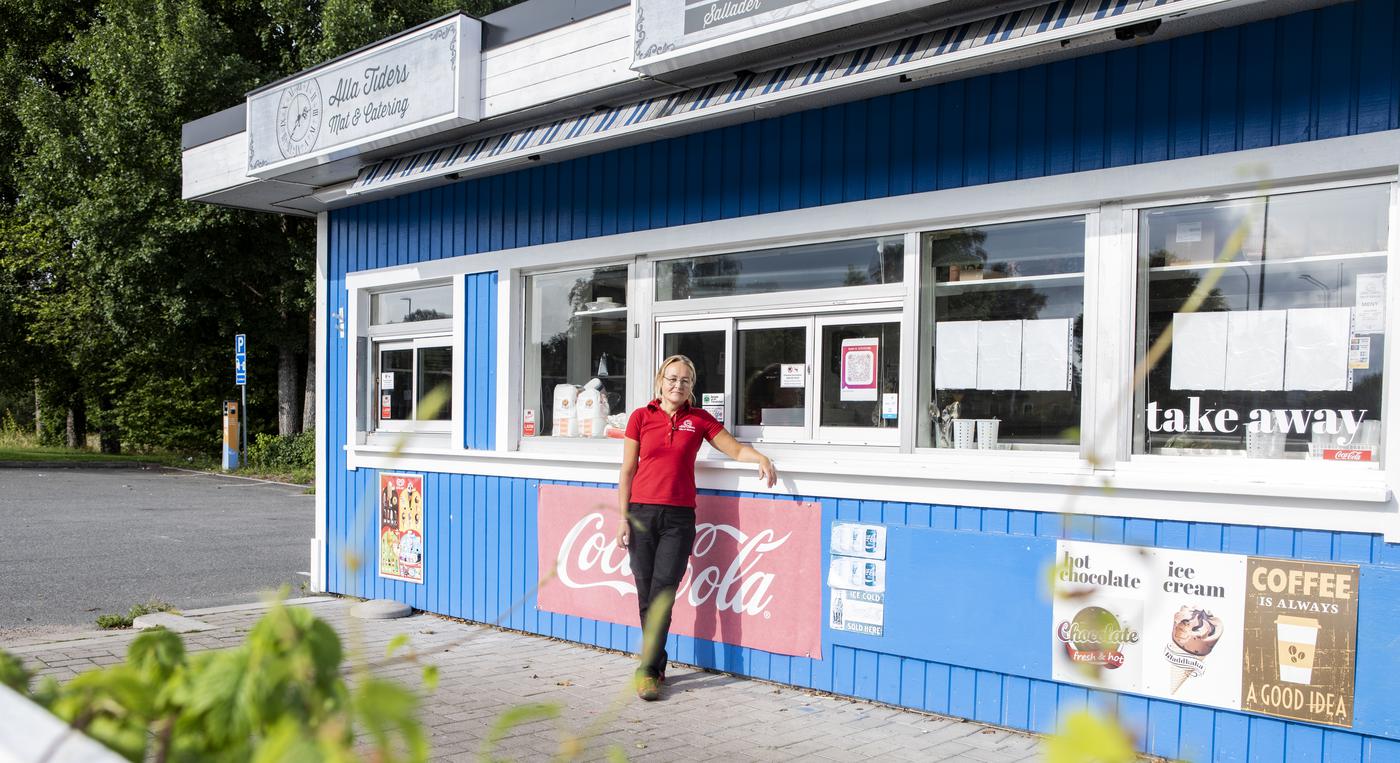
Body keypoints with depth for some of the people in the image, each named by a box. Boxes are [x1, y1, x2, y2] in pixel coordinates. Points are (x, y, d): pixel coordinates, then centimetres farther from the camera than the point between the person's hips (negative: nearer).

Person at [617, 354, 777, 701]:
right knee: (646, 596, 2)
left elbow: (735, 448, 7)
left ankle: (648, 670, -4)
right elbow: (627, 471, 5)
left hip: (679, 518, 0)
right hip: (642, 513, 0)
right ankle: (656, 663, 18)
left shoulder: (699, 419, 8)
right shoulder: (641, 417, 5)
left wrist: (761, 458, -14)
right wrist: (623, 517, 0)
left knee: (662, 595, -8)